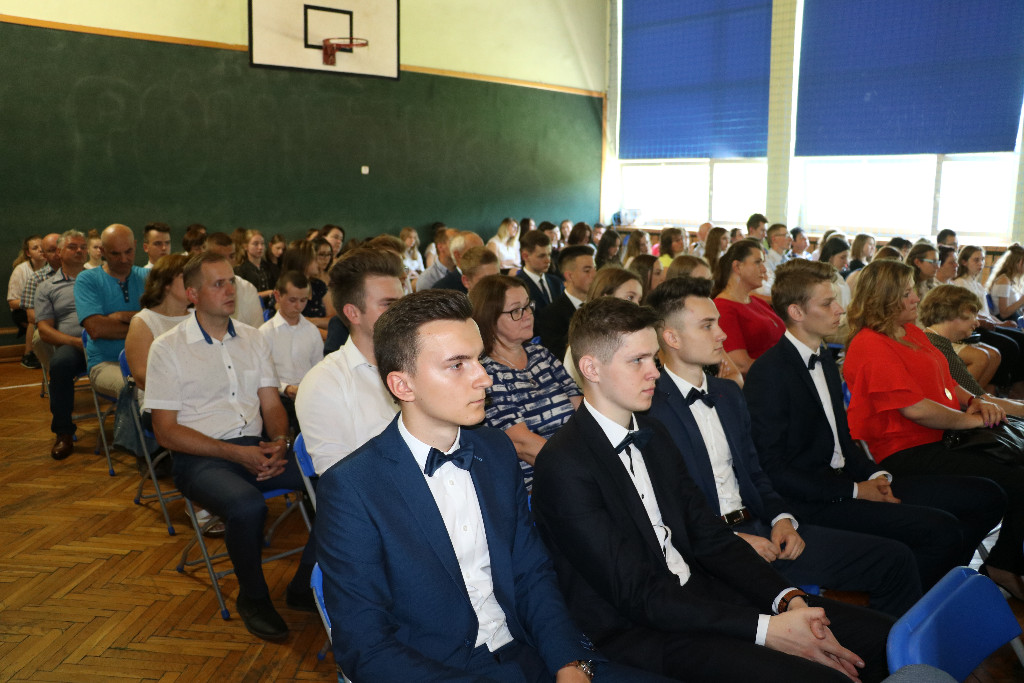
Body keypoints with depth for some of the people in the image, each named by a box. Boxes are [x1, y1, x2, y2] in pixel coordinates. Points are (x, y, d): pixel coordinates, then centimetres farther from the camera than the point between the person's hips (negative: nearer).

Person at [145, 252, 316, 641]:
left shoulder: (252, 339, 14)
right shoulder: (168, 348, 0)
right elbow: (166, 432, -5)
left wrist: (279, 443, -10)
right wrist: (237, 453, -15)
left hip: (255, 448, 5)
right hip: (200, 459, -4)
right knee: (247, 505, -37)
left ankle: (305, 588, -5)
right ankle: (253, 598, -7)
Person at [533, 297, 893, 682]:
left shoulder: (653, 436, 10)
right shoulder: (564, 465, -17)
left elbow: (709, 538, 9)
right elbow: (638, 595, -19)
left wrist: (789, 600, -6)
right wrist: (764, 629, -20)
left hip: (697, 592, 8)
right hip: (638, 632, -7)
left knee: (876, 636, -4)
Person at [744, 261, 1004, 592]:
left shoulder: (825, 360, 14)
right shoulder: (768, 373, -15)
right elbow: (773, 470, -18)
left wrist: (875, 475, 1)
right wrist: (854, 491, -15)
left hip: (845, 479, 9)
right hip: (813, 503, -9)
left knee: (986, 497, 4)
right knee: (941, 530, -25)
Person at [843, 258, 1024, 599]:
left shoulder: (912, 332, 16)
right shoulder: (870, 347, -16)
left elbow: (944, 382, 24)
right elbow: (915, 408, -20)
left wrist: (974, 402, 4)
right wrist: (973, 420, -9)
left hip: (940, 438, 10)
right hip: (908, 453, -9)